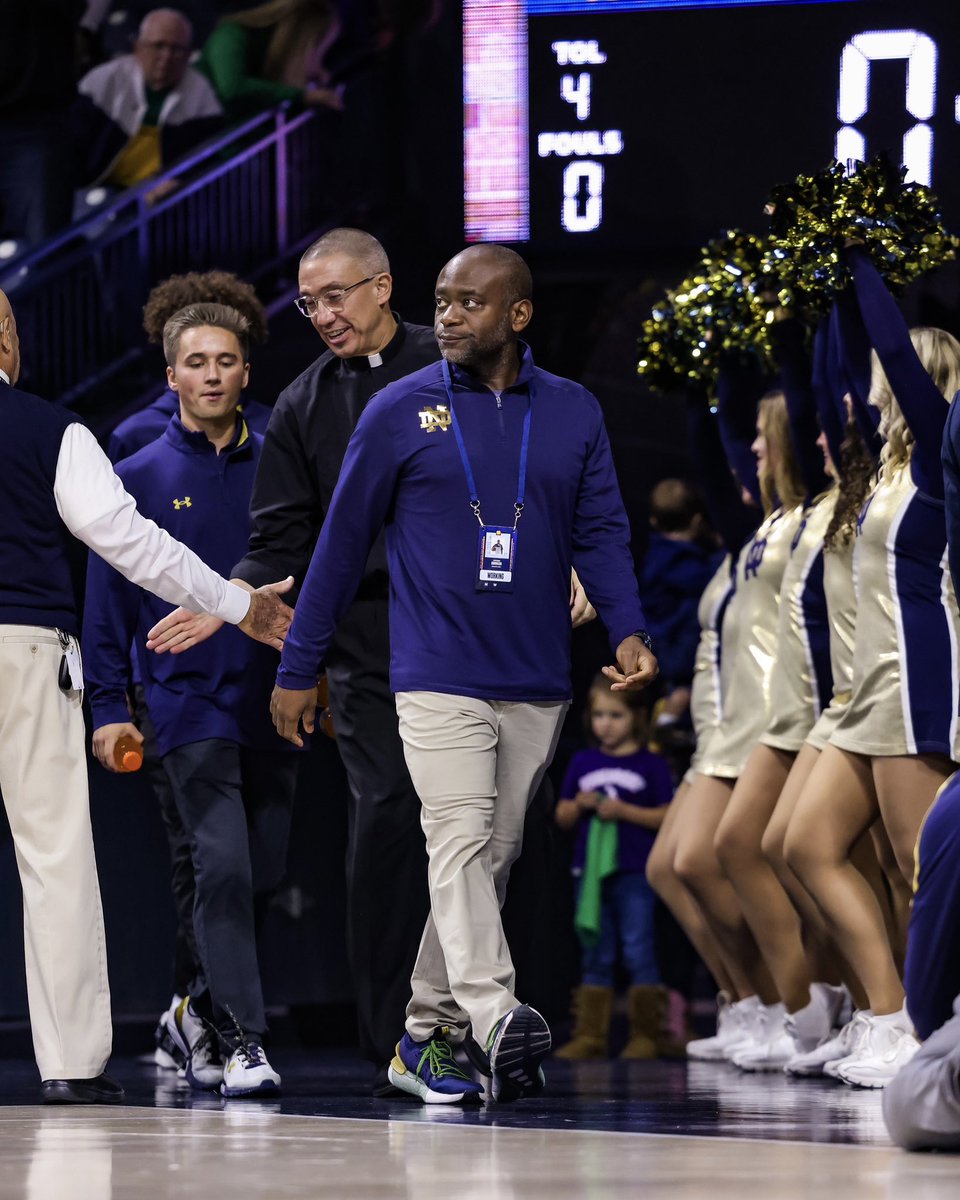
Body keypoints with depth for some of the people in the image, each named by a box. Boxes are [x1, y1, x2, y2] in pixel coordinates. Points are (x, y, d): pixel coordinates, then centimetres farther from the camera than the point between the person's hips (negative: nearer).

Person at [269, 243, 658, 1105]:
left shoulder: (573, 413, 8)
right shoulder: (400, 412, 2)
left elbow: (602, 531, 7)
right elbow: (344, 541, 6)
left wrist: (627, 630, -12)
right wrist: (299, 669, 7)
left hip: (538, 686, 3)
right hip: (437, 675, -3)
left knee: (493, 856, 7)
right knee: (459, 841, -18)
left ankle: (429, 1034, 16)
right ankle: (496, 1022, -31)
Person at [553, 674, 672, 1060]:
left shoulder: (651, 765, -1)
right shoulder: (583, 763, 12)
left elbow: (666, 817, -5)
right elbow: (563, 817, 15)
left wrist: (624, 810, -14)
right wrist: (579, 805, -6)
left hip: (635, 873, -4)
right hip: (590, 870, 4)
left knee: (637, 951, -4)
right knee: (596, 957, 7)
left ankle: (645, 1034, -1)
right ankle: (590, 1035, 9)